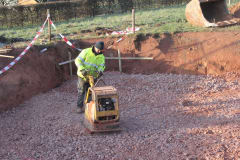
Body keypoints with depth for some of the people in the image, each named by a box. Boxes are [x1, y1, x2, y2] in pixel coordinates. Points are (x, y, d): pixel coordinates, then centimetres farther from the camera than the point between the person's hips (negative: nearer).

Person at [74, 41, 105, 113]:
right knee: (81, 92, 1)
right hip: (83, 76, -3)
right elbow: (78, 60, -17)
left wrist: (100, 71, -36)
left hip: (92, 77, 3)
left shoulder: (102, 57, -1)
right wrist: (82, 69, -31)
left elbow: (101, 66, -11)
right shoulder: (86, 51, -13)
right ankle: (79, 107, 10)